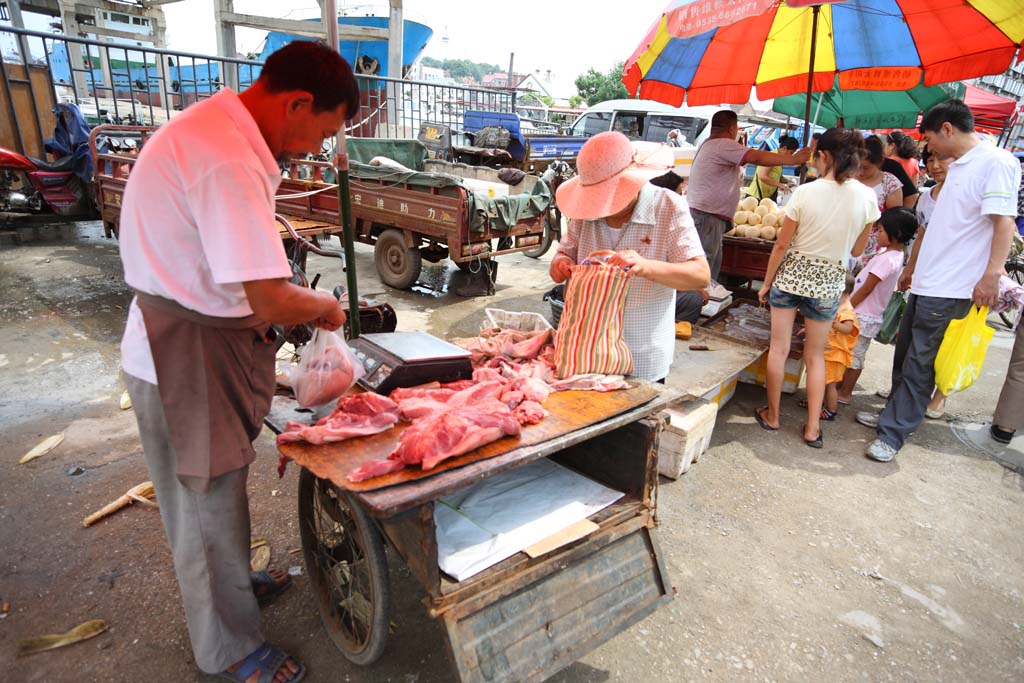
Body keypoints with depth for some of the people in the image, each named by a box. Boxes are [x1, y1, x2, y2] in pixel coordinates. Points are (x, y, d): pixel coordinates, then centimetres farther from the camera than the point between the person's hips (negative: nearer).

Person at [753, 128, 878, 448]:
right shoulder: (867, 197, -6)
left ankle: (771, 415, 22)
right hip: (829, 282, 2)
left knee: (779, 348, 10)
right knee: (815, 355, 15)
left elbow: (782, 245, -9)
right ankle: (812, 427, 17)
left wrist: (766, 282, 2)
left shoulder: (805, 192, -14)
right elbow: (857, 250, 3)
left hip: (791, 275, -2)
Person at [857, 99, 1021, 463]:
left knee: (919, 364, -3)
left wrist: (991, 275, -27)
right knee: (904, 353, 16)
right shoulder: (957, 167, 17)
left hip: (949, 289, -9)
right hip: (926, 282, 9)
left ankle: (892, 434, 4)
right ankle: (894, 413, 29)